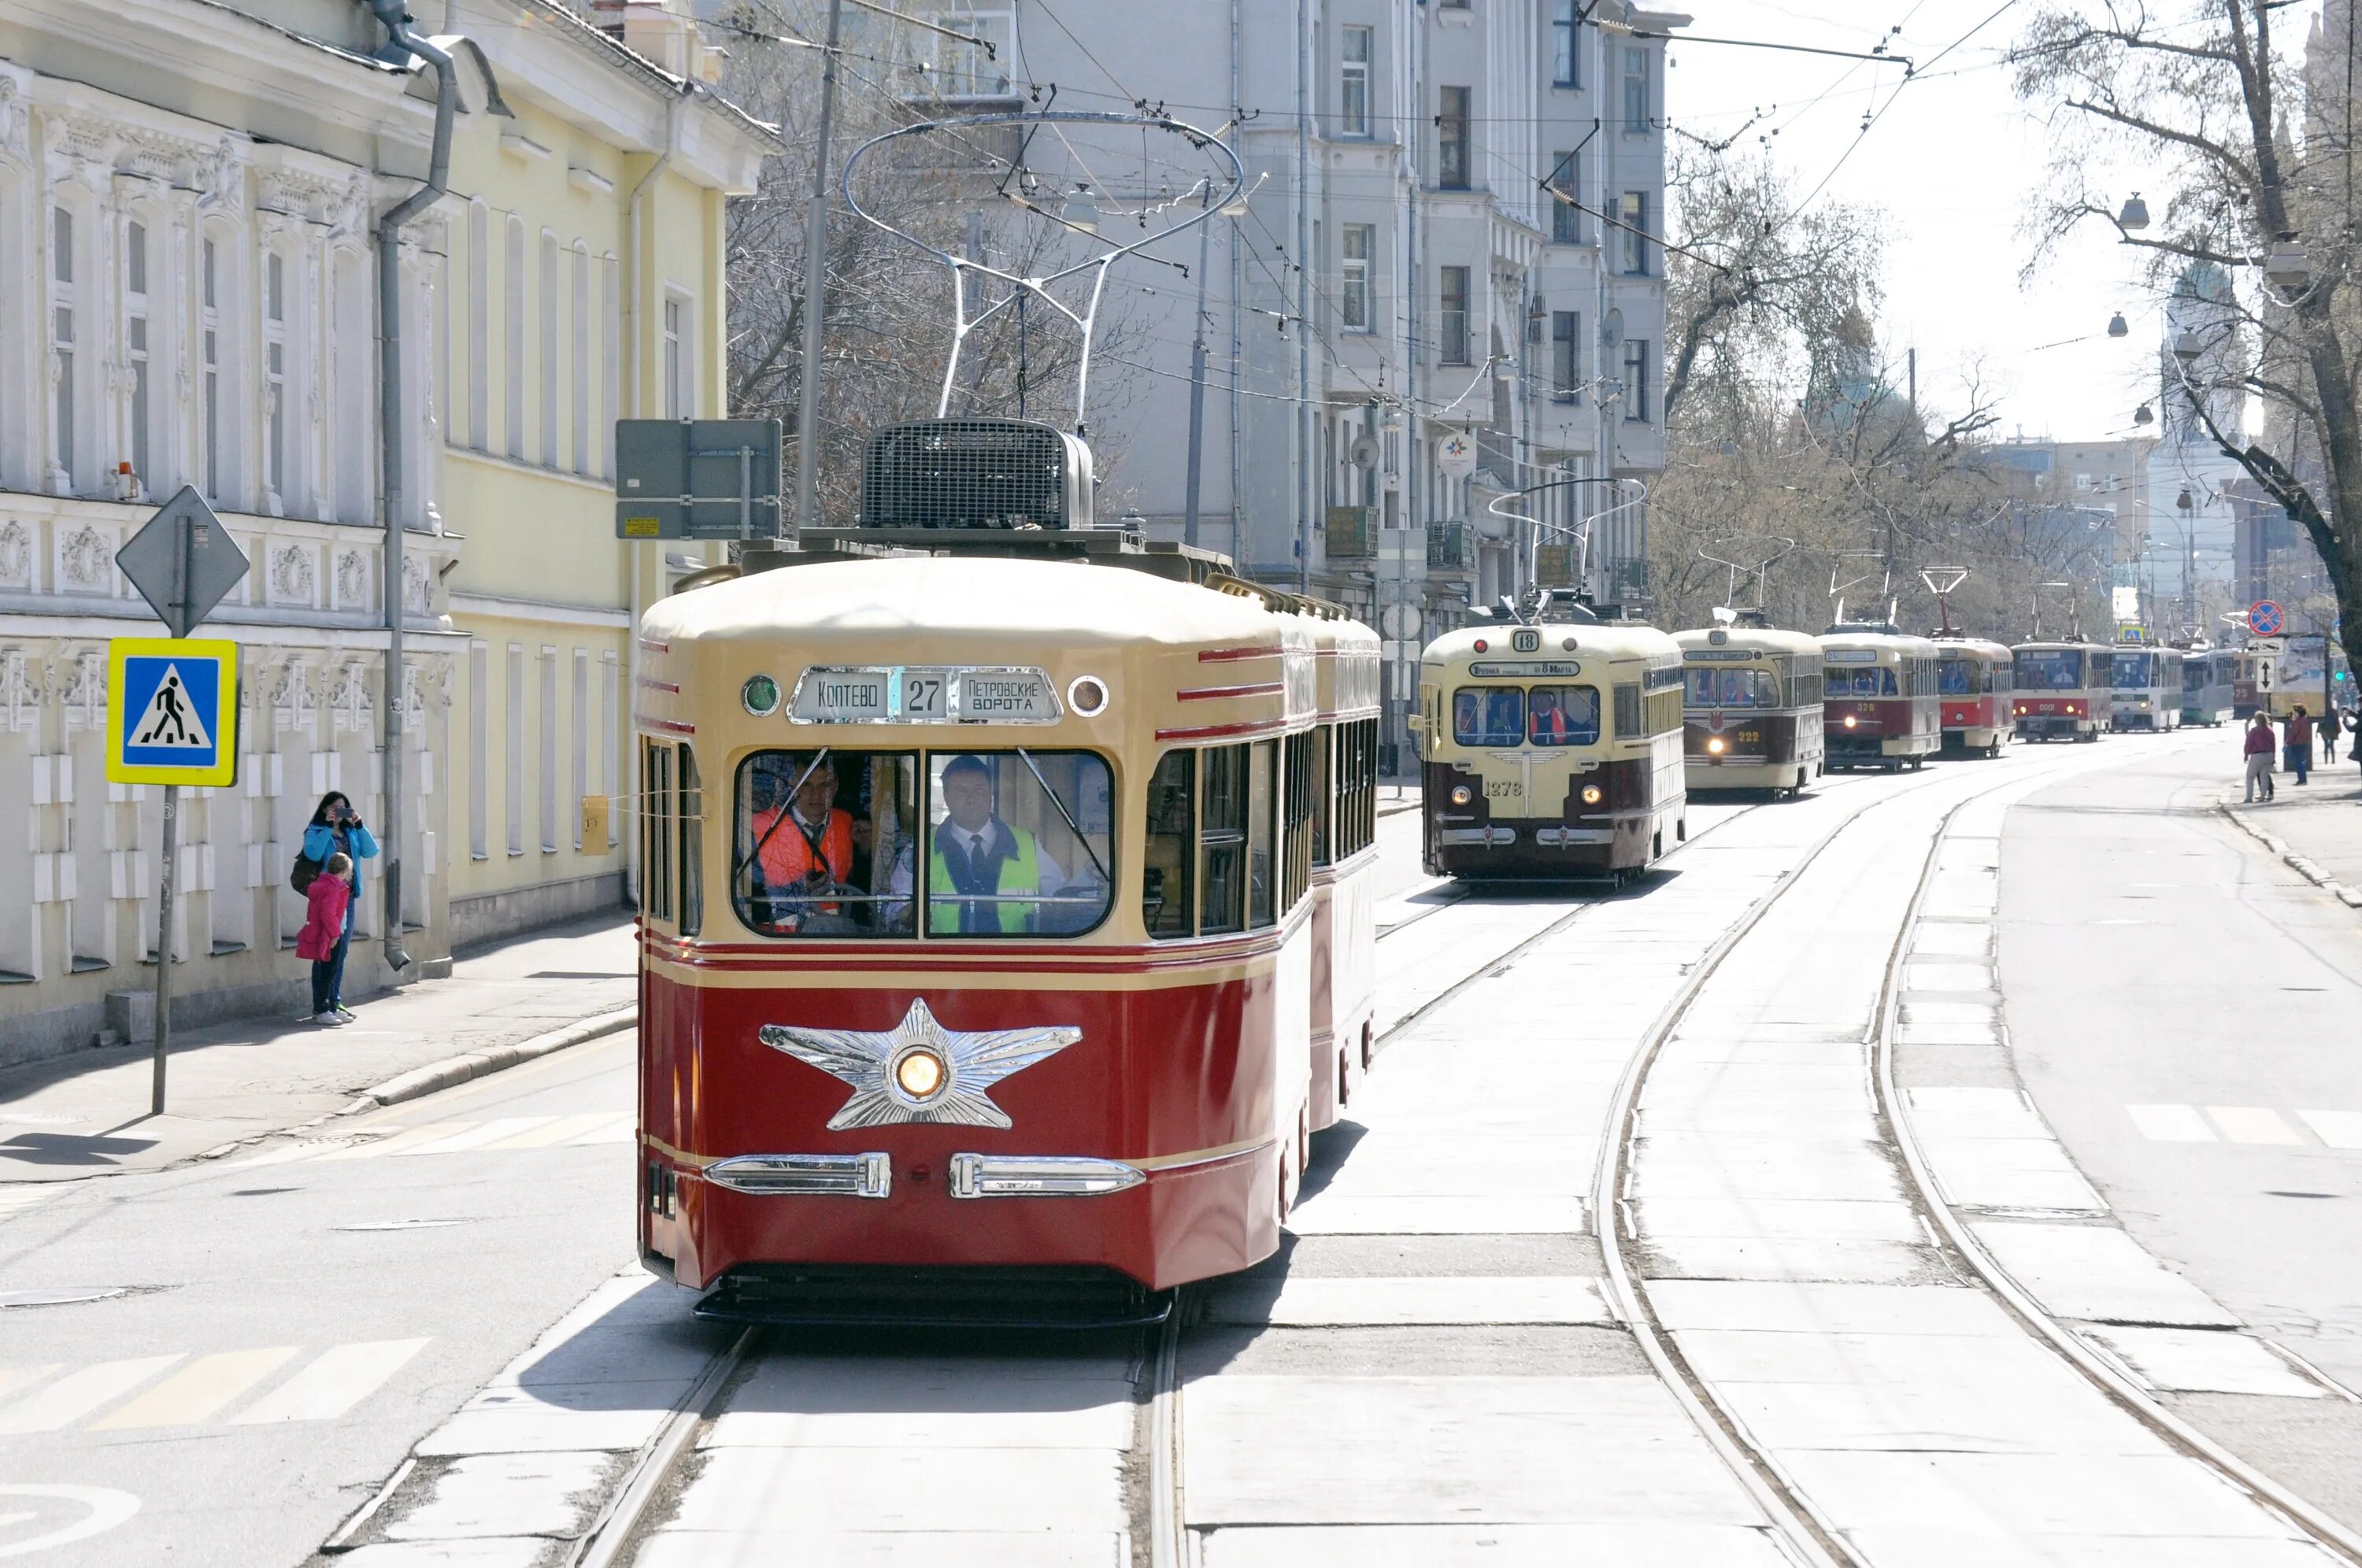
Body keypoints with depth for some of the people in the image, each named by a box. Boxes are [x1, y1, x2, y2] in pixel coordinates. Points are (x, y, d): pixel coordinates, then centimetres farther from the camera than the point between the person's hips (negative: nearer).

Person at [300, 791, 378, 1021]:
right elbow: (312, 853, -20)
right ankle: (325, 1004, -9)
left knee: (341, 950, 12)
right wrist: (328, 827, -19)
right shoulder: (316, 832, -1)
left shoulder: (351, 832, 15)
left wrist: (360, 825, -5)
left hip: (349, 897, 7)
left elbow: (371, 851, 4)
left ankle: (335, 1001, 20)